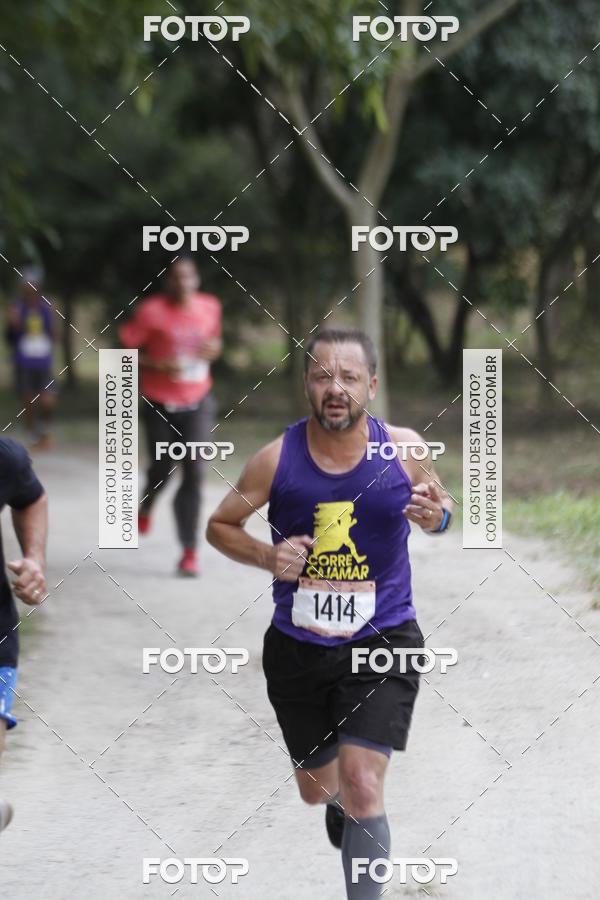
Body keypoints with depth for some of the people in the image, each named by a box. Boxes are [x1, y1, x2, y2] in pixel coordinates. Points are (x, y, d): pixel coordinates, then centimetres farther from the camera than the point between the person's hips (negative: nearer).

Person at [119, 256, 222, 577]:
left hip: (197, 403, 2)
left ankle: (190, 550, -6)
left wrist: (214, 350, -4)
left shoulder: (210, 307, 2)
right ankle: (146, 506, 46)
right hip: (160, 405, -2)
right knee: (162, 469, 7)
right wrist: (157, 366, -22)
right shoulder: (151, 311, -12)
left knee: (193, 472, -9)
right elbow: (124, 350, -9)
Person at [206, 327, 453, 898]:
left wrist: (435, 516, -13)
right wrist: (267, 557, -15)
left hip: (383, 641, -2)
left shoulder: (404, 450, -7)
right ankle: (338, 800, 57)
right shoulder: (277, 459, -9)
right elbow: (219, 526, 5)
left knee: (362, 789, -16)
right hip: (297, 648, 2)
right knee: (316, 787, 19)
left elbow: (438, 506, 12)